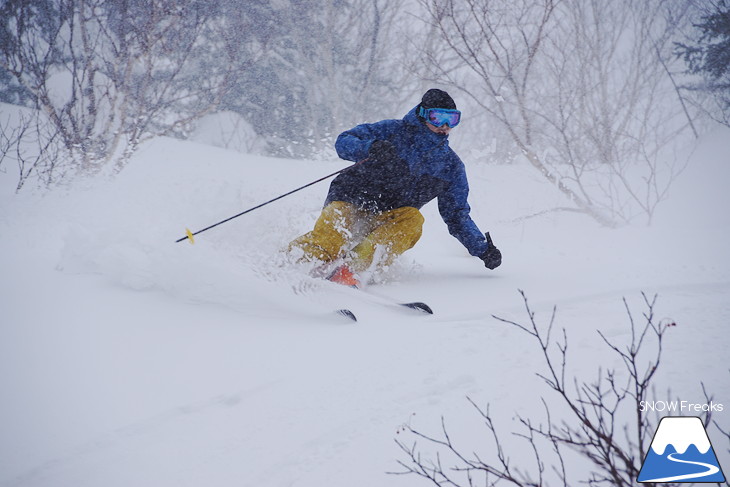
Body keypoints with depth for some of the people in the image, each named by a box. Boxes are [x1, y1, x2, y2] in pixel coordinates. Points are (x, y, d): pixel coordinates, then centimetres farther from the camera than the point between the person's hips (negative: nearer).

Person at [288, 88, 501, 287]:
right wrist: (371, 148, -23)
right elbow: (344, 142, -1)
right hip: (350, 199, -2)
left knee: (413, 220, -30)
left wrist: (482, 250, 6)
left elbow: (457, 215, 18)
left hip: (384, 223, 2)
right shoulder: (394, 131, 4)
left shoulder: (451, 165, 14)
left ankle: (353, 263, -43)